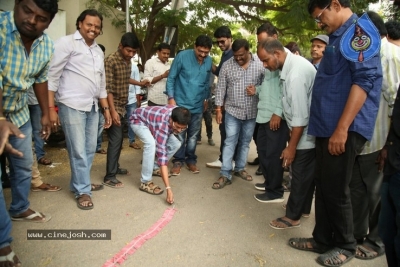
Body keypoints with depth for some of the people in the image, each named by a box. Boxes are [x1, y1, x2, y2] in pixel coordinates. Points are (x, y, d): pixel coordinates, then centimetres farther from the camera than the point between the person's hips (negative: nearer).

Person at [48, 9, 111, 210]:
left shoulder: (99, 51, 18)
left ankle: (80, 183, 28)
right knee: (78, 151, -2)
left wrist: (106, 108, 17)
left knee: (90, 150, 12)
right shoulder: (66, 43, -3)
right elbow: (52, 76, -8)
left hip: (92, 107, 7)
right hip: (72, 105, -7)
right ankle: (82, 191, 12)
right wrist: (51, 108, -14)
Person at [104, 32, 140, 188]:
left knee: (119, 138, 15)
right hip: (113, 106, -8)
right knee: (115, 139, -9)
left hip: (122, 106, 8)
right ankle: (109, 177, -2)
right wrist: (113, 111, -25)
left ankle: (115, 167, 29)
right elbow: (108, 88, -22)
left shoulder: (128, 61, 8)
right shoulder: (111, 61, -18)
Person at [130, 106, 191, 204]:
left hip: (152, 119, 7)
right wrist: (168, 188, -47)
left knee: (176, 144, -6)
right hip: (138, 120, -7)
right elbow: (162, 155, -45)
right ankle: (145, 182, -22)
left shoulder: (179, 114, -25)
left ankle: (155, 167, 16)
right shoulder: (162, 125, -43)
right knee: (151, 144, -35)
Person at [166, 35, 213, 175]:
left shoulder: (209, 61, -1)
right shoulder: (182, 56, -13)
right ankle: (178, 161, 18)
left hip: (198, 105, 4)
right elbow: (171, 78, -7)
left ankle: (191, 160, 27)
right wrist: (171, 98, -11)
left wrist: (206, 98, 17)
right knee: (180, 135, 3)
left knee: (193, 135, 13)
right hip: (180, 103, -3)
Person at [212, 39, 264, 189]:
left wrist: (257, 90, -18)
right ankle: (225, 175, 4)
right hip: (232, 110, -1)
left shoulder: (260, 64, -4)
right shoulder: (227, 65, -4)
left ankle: (239, 169, 31)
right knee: (230, 142, -1)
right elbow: (220, 88, -1)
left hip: (252, 112, 2)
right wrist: (218, 109, -3)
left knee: (245, 142, 14)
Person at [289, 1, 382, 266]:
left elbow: (364, 79, -20)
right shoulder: (340, 36, 20)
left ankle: (345, 246, 22)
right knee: (323, 187, 14)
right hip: (327, 127, 9)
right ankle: (322, 239, 27)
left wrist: (342, 128, -24)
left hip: (344, 129, -9)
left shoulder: (359, 30, -9)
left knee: (336, 190, 2)